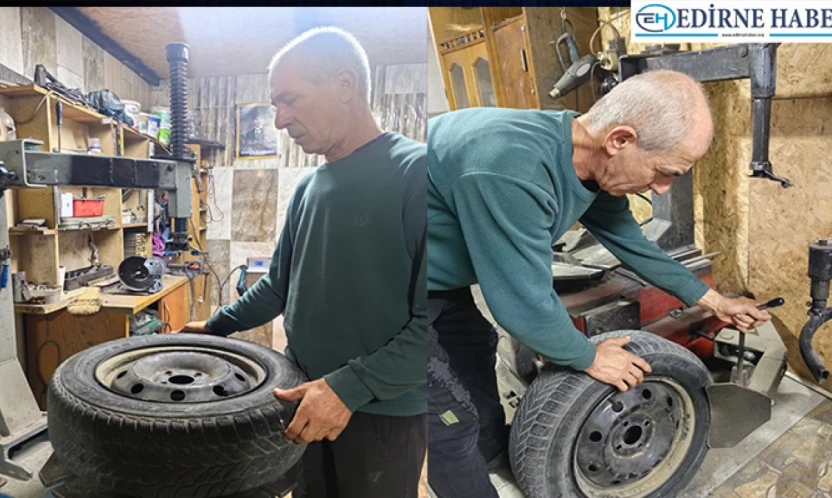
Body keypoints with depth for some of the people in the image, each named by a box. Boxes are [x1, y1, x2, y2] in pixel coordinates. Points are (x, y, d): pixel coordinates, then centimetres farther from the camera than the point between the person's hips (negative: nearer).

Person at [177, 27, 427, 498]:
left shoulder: (417, 171, -17)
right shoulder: (309, 186, 7)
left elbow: (430, 319, -22)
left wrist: (352, 386, -24)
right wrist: (216, 326, 15)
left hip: (385, 411, -6)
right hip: (307, 399, 6)